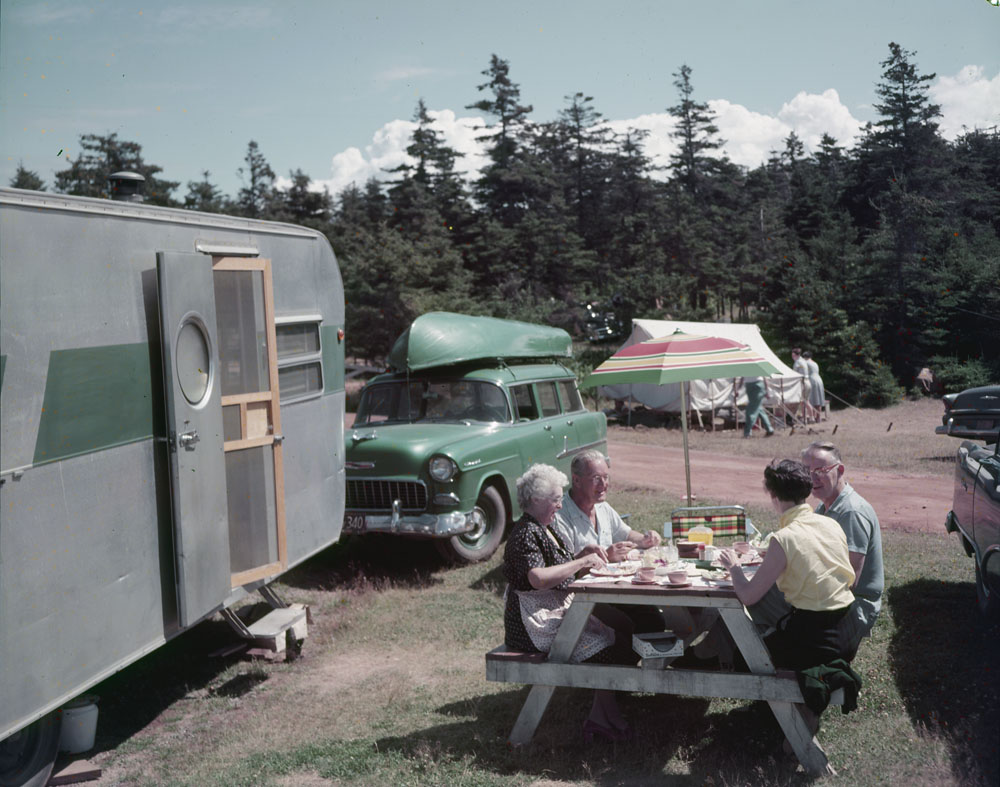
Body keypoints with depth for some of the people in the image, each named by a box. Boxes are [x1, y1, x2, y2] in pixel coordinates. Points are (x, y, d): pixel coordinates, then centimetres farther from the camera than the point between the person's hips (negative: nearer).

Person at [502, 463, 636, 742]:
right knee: (611, 647, -17)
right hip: (537, 623, -10)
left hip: (561, 609, 10)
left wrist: (584, 554, 4)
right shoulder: (525, 534, -18)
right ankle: (602, 717, -3)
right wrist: (582, 562, -25)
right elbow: (538, 578, -33)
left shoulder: (546, 528, 14)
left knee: (623, 627, -2)